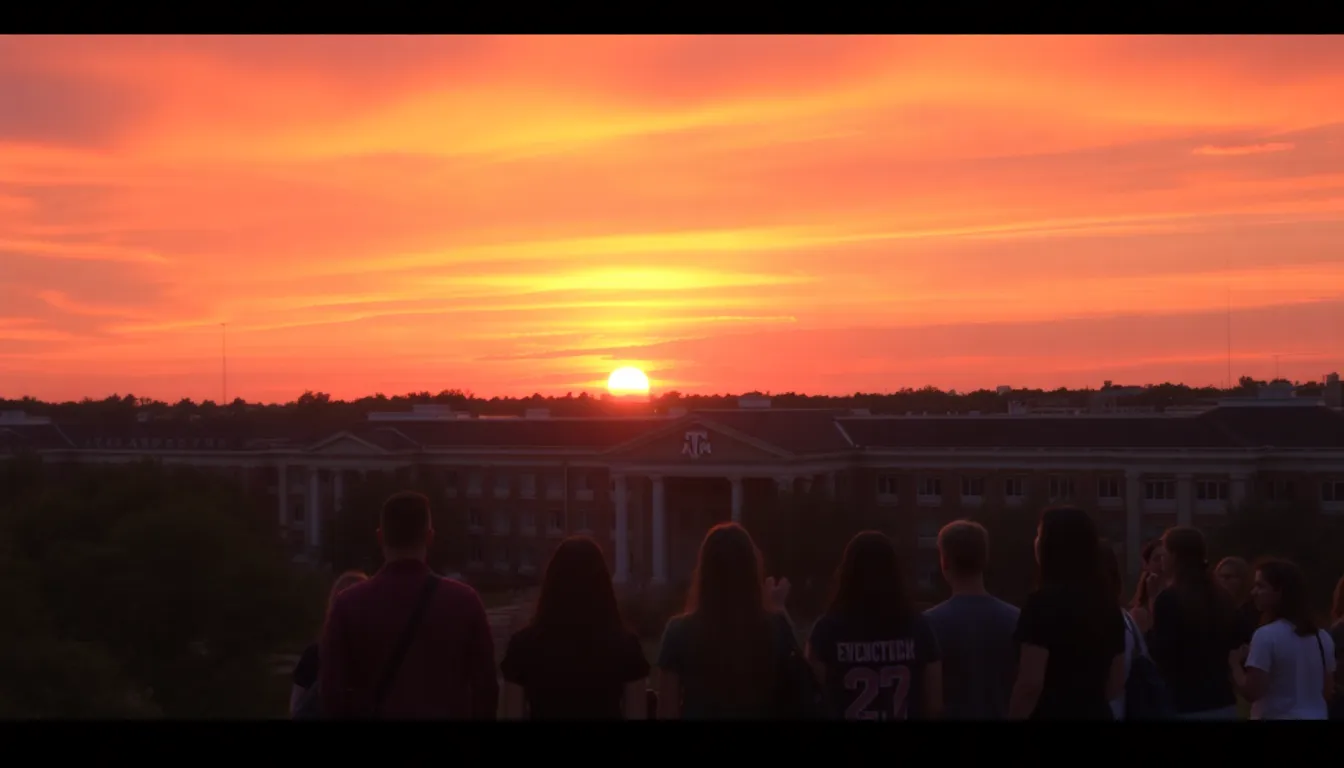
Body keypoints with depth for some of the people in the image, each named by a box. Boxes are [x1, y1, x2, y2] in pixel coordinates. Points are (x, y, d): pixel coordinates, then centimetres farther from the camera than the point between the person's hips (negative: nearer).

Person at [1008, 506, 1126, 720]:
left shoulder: (1043, 602, -14)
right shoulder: (1107, 604, 8)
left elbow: (1030, 683, -19)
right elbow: (1116, 683, 14)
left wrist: (1013, 716, -8)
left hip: (1052, 714, -7)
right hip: (1097, 713, 7)